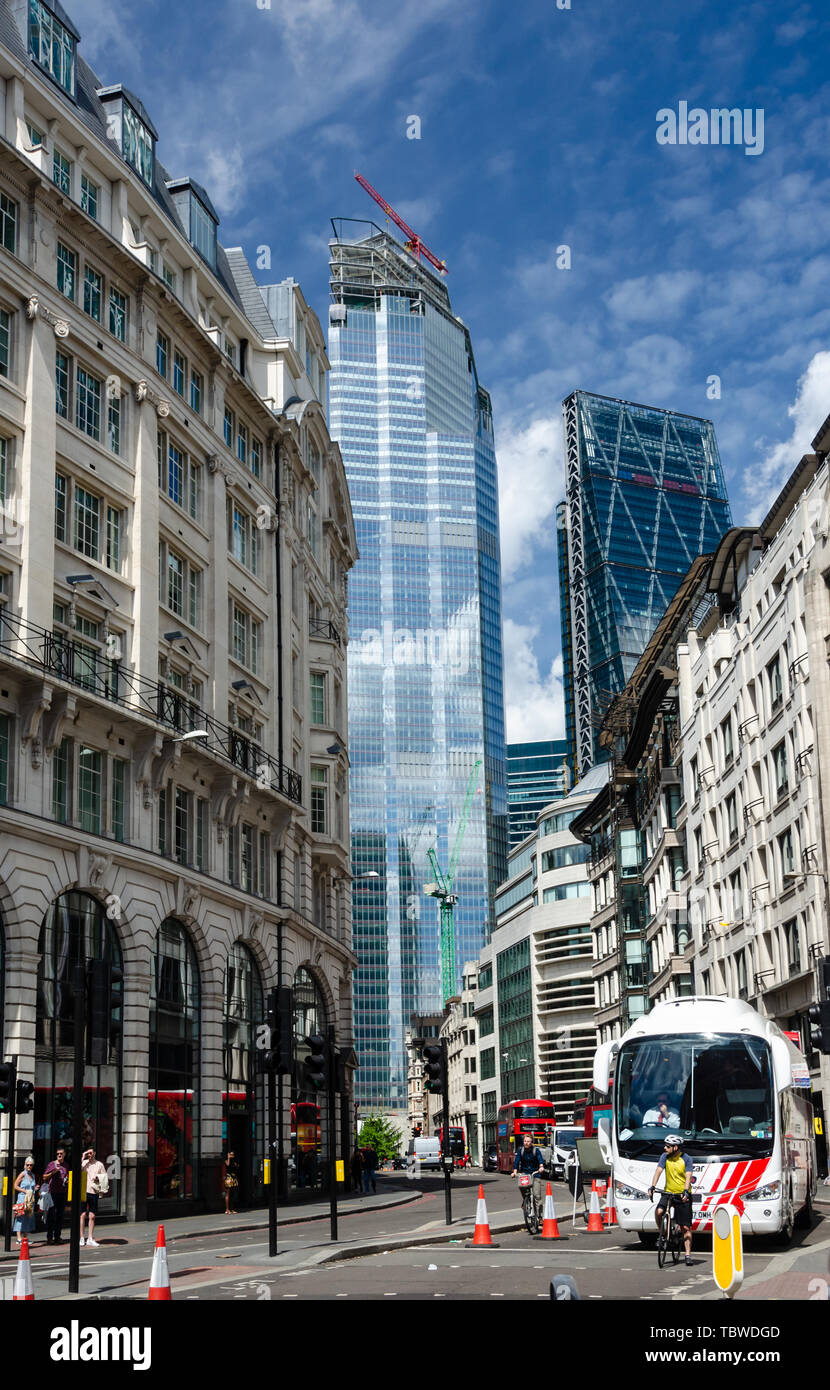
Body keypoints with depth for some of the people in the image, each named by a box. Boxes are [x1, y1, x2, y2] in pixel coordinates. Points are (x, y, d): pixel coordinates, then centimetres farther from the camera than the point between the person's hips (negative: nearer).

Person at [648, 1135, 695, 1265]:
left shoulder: (686, 1159, -9)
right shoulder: (665, 1157, -1)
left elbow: (688, 1177, -18)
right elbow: (658, 1171, -10)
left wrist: (685, 1191, -35)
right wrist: (652, 1187, -25)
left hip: (683, 1195, -2)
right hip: (668, 1193, 2)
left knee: (685, 1227, -1)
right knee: (658, 1212, -25)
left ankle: (688, 1255, 6)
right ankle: (662, 1234, 1)